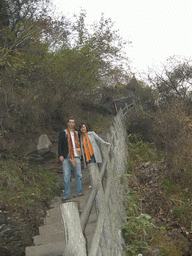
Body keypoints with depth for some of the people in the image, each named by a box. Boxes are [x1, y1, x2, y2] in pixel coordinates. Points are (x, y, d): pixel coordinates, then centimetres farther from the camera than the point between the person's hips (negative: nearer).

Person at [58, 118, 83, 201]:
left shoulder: (77, 133, 19)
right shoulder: (63, 133, 10)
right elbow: (60, 145, 5)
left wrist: (80, 154, 13)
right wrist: (60, 155, -6)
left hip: (76, 157, 3)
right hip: (66, 157, -2)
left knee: (79, 175, 1)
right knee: (66, 176, -4)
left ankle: (79, 192, 10)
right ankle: (67, 194, 1)